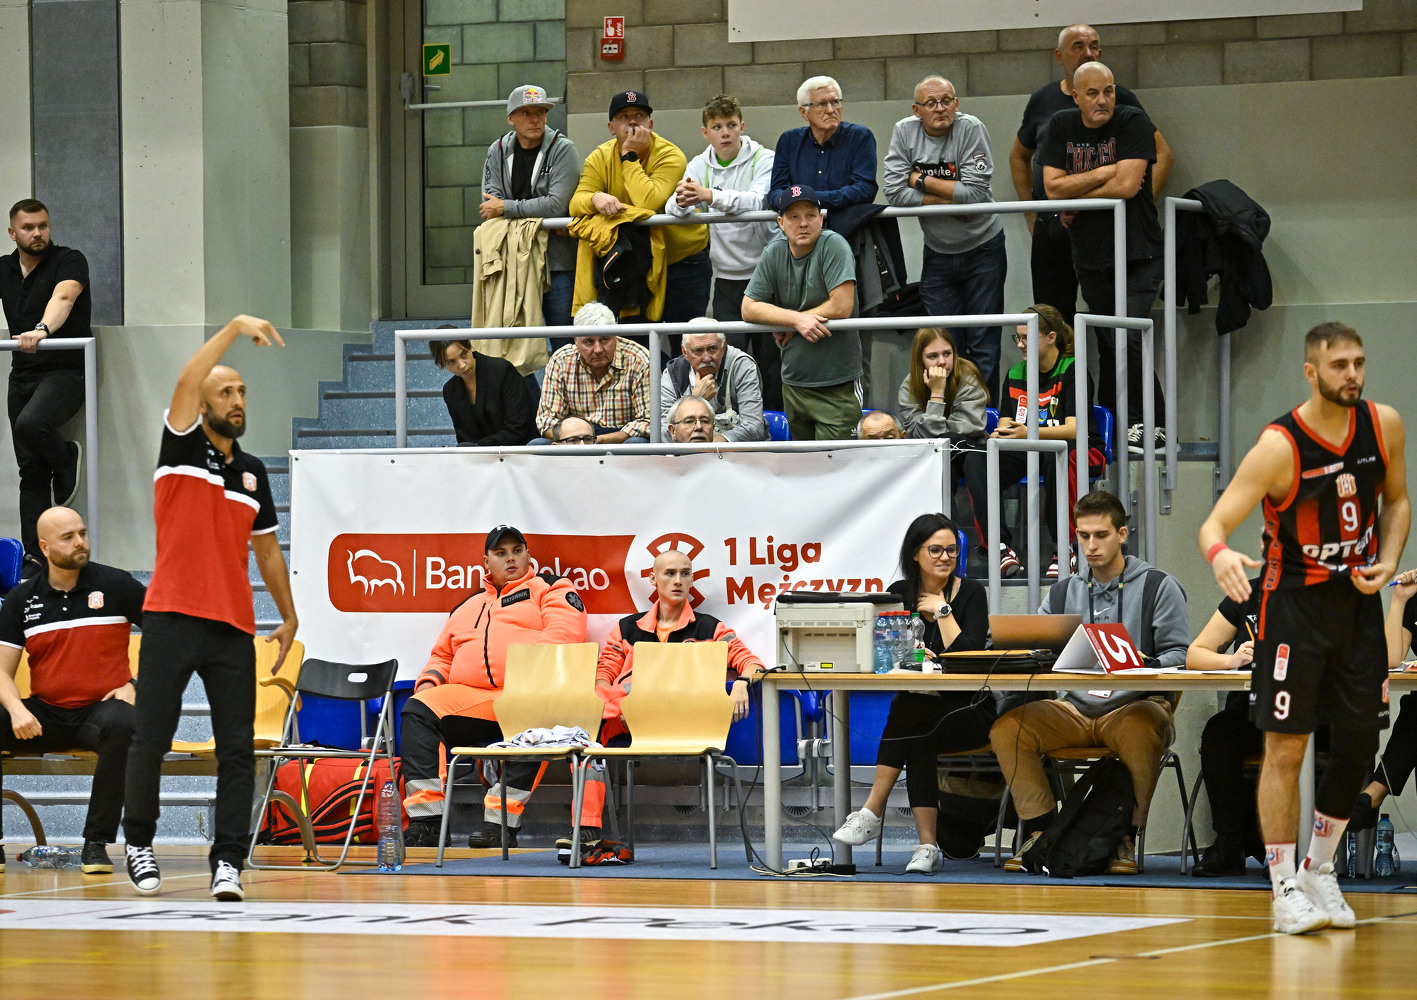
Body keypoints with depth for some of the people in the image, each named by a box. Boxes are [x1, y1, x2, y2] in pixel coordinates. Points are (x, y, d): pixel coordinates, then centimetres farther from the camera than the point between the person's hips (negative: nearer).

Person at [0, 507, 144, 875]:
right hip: (44, 714, 3)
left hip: (100, 709, -3)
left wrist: (136, 685, -6)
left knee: (120, 725, -39)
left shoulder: (116, 585, 1)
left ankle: (96, 843, -29)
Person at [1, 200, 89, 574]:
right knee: (31, 471, 3)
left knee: (31, 425, -32)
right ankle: (35, 556, 6)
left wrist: (42, 330, -48)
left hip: (65, 370, -5)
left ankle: (67, 458, 1)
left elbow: (62, 297, -28)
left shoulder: (69, 261, -8)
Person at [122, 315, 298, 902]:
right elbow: (186, 382, -15)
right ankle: (138, 842, 17)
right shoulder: (182, 448, 2)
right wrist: (234, 328, -20)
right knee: (151, 738, -2)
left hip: (234, 627, 4)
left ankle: (228, 862, -4)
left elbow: (266, 547, 25)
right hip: (172, 618, -4)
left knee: (237, 749, -4)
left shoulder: (253, 472, 16)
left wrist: (288, 615, 24)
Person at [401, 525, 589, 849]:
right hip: (472, 697, 5)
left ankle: (502, 820, -39)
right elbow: (442, 656, 35)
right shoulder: (468, 608, 31)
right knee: (419, 709, -20)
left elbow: (565, 633, -3)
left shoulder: (550, 589, 14)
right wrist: (430, 681, 11)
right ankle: (426, 820, -29)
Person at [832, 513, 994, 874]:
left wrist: (942, 611, -10)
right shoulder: (899, 594, 9)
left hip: (968, 710, -3)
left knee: (910, 711, -34)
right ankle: (927, 847, -37)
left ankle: (871, 814, -33)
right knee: (919, 742, -34)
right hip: (919, 705, 3)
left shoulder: (970, 593, 0)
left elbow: (970, 655, -13)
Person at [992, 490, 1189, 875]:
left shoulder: (1158, 587, 5)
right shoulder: (1063, 593, 19)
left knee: (1140, 729, -41)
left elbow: (1179, 654, -2)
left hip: (1135, 704, -4)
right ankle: (1039, 831, -12)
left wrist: (1145, 664, -23)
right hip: (1076, 709, 4)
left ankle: (1126, 836, -23)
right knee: (1006, 727, -20)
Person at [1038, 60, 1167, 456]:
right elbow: (1052, 186, -4)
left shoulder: (1133, 123, -8)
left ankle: (1147, 426, -8)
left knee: (1126, 340, -16)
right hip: (1090, 256, 5)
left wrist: (1076, 196, -8)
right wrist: (1103, 174, -13)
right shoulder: (1061, 126, 6)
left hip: (1138, 255, -4)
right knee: (1108, 347, 8)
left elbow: (1127, 185, -19)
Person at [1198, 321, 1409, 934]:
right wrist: (1220, 555, -47)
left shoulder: (1383, 425, -4)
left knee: (1358, 745, 7)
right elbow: (1215, 523, -23)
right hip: (1294, 602, -5)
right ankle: (1285, 888, 2)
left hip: (1358, 600, 5)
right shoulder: (1279, 447, -20)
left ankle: (1319, 870, 26)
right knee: (1286, 748, -6)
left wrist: (1387, 562, -5)